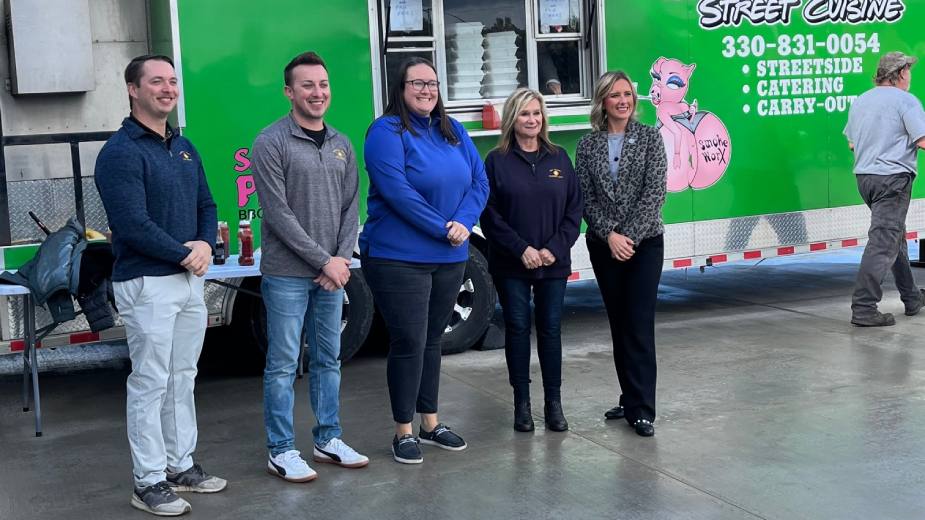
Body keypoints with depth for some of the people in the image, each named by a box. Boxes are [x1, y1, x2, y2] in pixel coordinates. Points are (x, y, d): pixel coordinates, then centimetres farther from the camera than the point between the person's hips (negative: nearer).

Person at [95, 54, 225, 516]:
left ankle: (181, 465, 26)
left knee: (183, 378, 14)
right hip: (147, 284, -8)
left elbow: (206, 205, 16)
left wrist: (206, 244, -5)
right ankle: (149, 482, 7)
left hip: (190, 279, 8)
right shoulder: (120, 152, -12)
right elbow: (132, 224, -20)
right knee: (151, 383, -2)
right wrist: (184, 254, -13)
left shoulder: (184, 148, 14)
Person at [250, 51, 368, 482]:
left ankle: (328, 440, 25)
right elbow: (278, 213, -14)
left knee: (328, 359, 13)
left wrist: (342, 258, -5)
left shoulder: (341, 145, 10)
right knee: (283, 365, 0)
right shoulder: (271, 143, -9)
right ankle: (281, 451, 10)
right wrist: (324, 261, -14)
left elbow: (350, 207, 10)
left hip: (332, 273, 6)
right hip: (286, 274, -6)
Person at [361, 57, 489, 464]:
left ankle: (430, 422, 27)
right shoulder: (386, 132, -10)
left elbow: (480, 181, 5)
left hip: (449, 258, 6)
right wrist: (442, 229, -19)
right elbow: (397, 191, -19)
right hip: (399, 258, -6)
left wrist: (464, 222, -13)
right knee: (409, 343, -3)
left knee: (432, 340, 15)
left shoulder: (453, 131, 11)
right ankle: (403, 432, 9)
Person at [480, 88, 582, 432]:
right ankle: (522, 403, 12)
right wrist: (521, 249, -13)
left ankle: (553, 403, 13)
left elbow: (574, 209, 4)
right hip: (511, 265, -2)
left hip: (554, 263, 2)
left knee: (551, 329, 5)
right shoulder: (497, 161, -1)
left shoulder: (558, 158, 6)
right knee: (517, 328, 3)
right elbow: (490, 214, -6)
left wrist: (555, 249, -8)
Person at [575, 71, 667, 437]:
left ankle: (641, 409, -5)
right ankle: (630, 399, 20)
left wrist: (630, 236, -14)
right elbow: (585, 197, 1)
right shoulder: (588, 145, 5)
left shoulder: (650, 137, -2)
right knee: (618, 324, 9)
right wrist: (610, 235, -11)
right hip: (604, 245, 3)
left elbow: (655, 191, -8)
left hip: (645, 242, -3)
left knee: (639, 324, -8)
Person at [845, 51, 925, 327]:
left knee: (896, 236, 20)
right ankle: (863, 308, -13)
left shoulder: (860, 101, 13)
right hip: (893, 178, -8)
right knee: (883, 243, -9)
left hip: (864, 176, 8)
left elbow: (851, 143, 19)